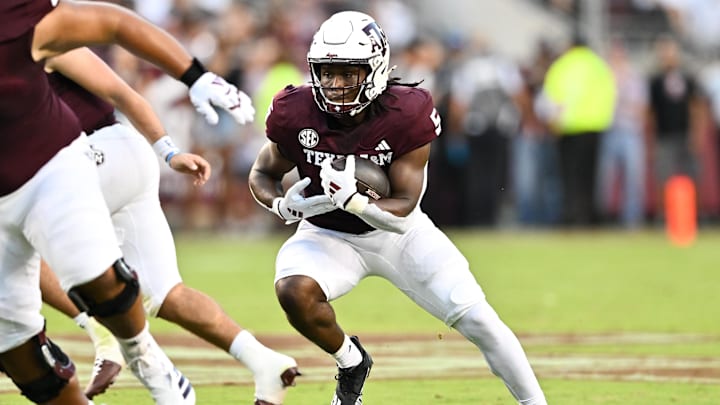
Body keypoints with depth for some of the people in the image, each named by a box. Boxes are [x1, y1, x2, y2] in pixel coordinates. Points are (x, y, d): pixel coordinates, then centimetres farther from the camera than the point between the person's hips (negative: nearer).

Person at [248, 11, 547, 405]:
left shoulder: (407, 114, -25)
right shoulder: (296, 115, -20)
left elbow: (403, 208, -21)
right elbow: (263, 173, -1)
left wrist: (352, 200, -41)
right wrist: (284, 206, -24)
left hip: (398, 230, 0)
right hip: (329, 235, 1)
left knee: (478, 321, -8)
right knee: (294, 291, -31)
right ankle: (351, 361, -1)